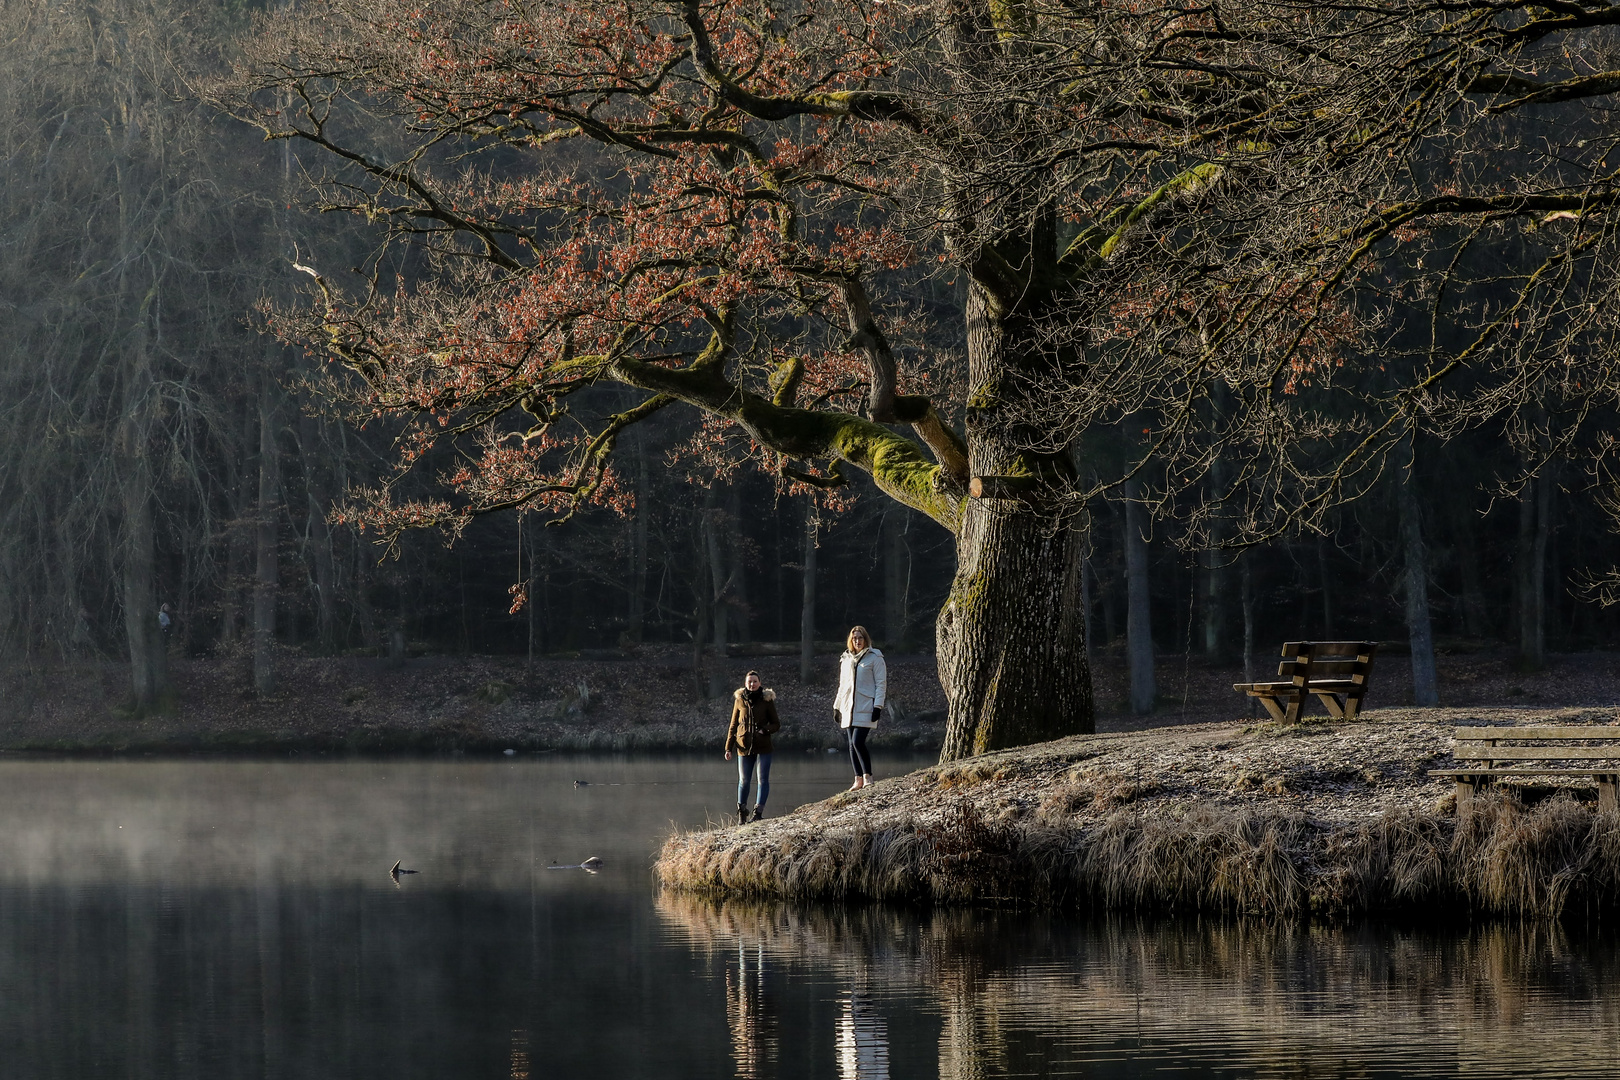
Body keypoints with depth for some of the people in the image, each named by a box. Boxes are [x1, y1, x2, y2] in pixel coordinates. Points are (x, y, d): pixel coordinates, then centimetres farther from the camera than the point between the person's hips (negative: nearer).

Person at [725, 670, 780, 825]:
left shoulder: (767, 700, 0)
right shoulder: (739, 700, 5)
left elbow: (776, 724, 5)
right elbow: (733, 725, 10)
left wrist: (765, 730, -16)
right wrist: (729, 748, 5)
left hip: (763, 747, -1)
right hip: (744, 746, 1)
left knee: (763, 779, -5)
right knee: (744, 780, 5)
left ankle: (758, 812, -3)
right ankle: (741, 813, 19)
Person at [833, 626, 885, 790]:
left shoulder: (874, 658, -2)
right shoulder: (846, 659, 16)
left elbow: (881, 683, -5)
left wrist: (878, 706, -13)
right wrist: (837, 706, 19)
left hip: (865, 707, -6)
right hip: (849, 708, 6)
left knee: (858, 742, -17)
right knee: (853, 744, 5)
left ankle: (867, 777, -9)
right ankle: (859, 779, 10)